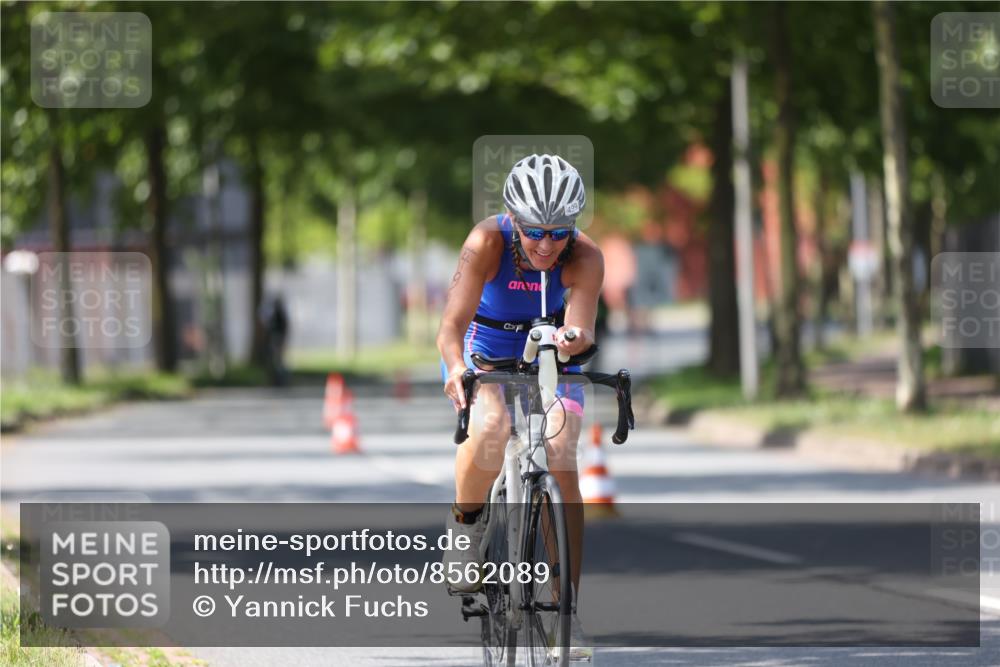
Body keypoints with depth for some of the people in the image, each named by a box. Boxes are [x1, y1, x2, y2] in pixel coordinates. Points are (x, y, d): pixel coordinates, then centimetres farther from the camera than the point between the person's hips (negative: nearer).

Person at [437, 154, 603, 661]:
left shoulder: (584, 258, -27)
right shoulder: (488, 242, -31)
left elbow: (581, 329, -37)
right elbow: (453, 322, -38)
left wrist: (575, 339, -62)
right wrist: (456, 369, -59)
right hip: (484, 346, -2)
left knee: (561, 467, -15)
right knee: (491, 427, -33)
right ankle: (466, 523, -5)